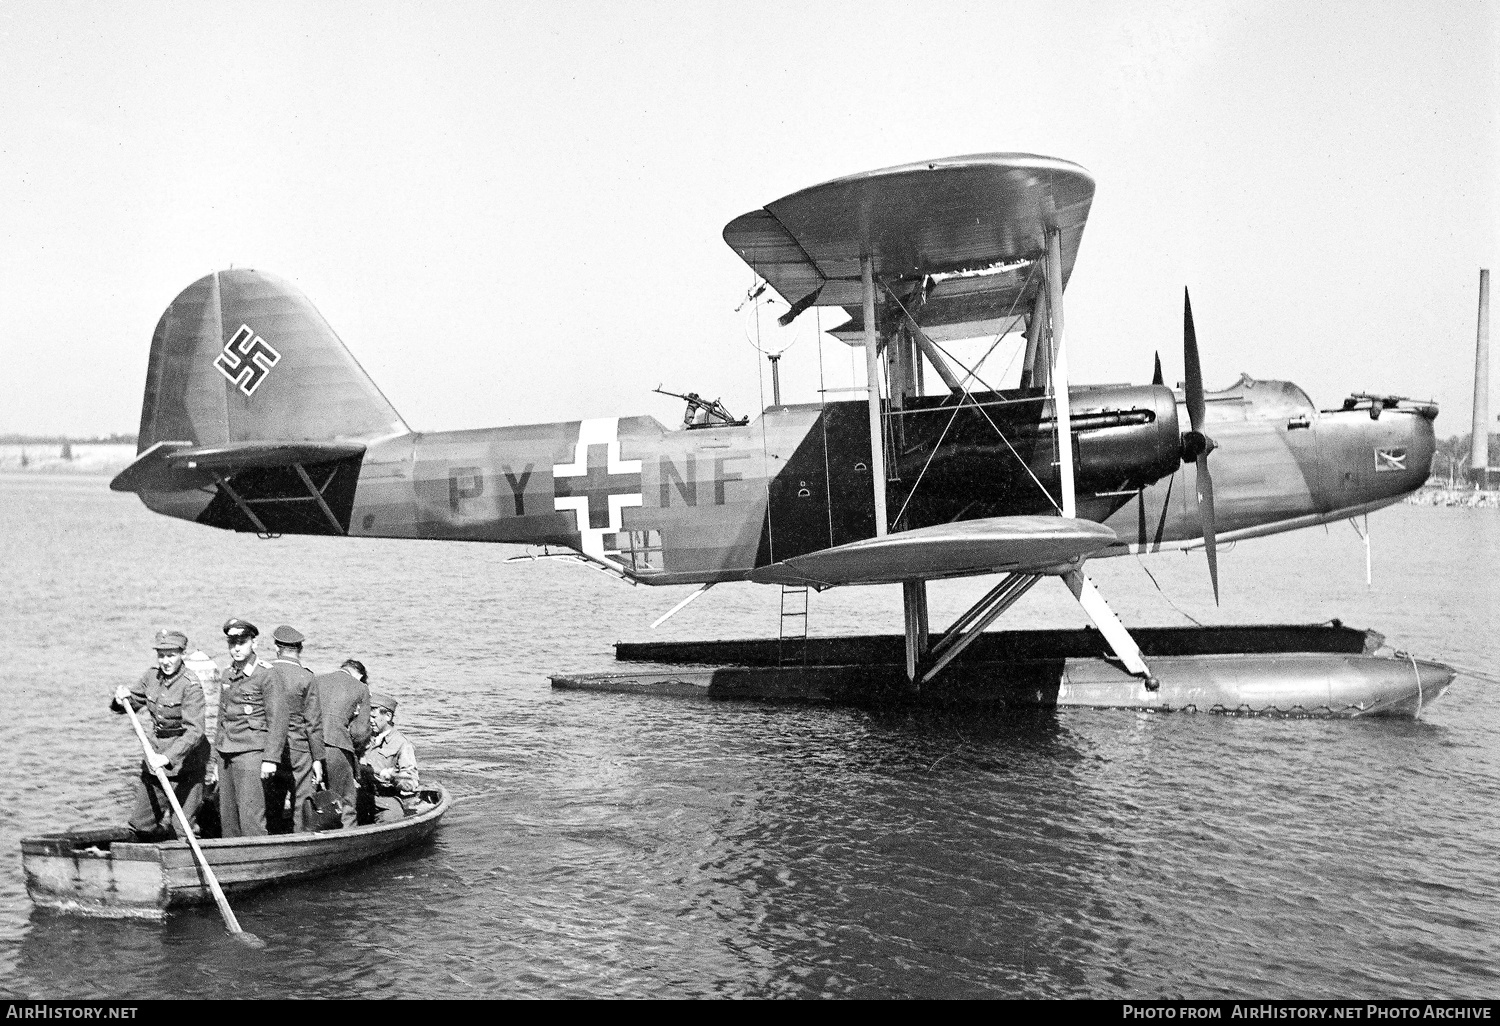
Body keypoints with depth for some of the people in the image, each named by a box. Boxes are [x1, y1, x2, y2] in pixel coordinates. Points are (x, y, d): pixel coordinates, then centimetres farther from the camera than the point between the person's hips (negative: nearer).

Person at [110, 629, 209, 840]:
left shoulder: (191, 686, -19)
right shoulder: (152, 676, 1)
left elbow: (193, 731, -26)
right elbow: (132, 703, 15)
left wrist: (167, 758, -37)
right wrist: (121, 699, -9)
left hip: (184, 760, -6)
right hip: (154, 755, 6)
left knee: (179, 832, -3)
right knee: (141, 824, 11)